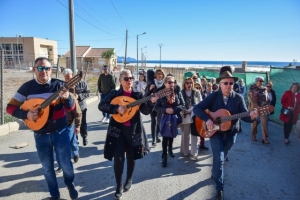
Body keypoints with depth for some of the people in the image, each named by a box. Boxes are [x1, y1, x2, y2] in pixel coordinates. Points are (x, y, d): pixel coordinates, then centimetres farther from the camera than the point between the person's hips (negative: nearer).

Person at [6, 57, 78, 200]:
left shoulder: (58, 85, -8)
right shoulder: (27, 87, -4)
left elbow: (71, 108, -14)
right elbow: (10, 107, 1)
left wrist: (67, 97, -36)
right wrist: (26, 114, -18)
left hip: (60, 132, -1)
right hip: (40, 135, 2)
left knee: (66, 164, 6)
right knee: (47, 168, 13)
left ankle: (70, 184, 38)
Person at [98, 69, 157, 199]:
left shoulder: (138, 95, 1)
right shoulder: (115, 94, -3)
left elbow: (146, 111, -5)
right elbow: (101, 105, -11)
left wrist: (151, 102, -24)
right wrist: (117, 108, -23)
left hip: (134, 130, 2)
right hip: (118, 130, -1)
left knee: (131, 157, 14)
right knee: (118, 158, -4)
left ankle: (129, 180, 39)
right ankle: (119, 186, 17)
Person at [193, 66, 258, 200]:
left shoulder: (238, 98, -6)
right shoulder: (213, 96, -10)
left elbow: (244, 115, -13)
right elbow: (197, 108, -16)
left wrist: (251, 116, -36)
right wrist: (207, 119, -31)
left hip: (231, 133, 2)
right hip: (215, 132, -2)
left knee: (221, 158, 19)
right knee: (219, 159, -9)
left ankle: (215, 171, 50)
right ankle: (219, 189, 4)